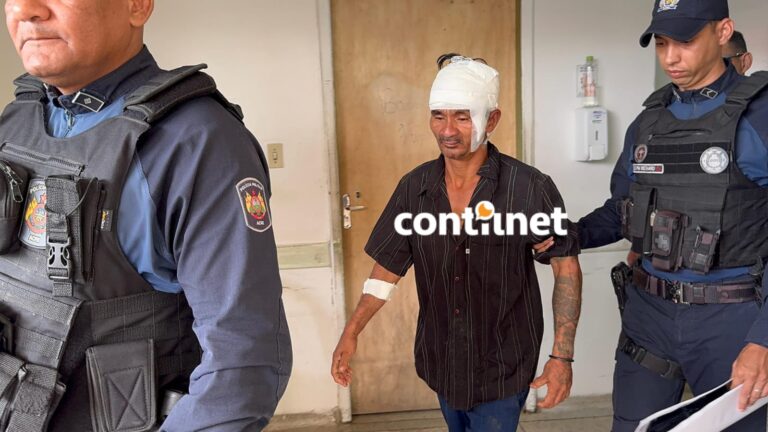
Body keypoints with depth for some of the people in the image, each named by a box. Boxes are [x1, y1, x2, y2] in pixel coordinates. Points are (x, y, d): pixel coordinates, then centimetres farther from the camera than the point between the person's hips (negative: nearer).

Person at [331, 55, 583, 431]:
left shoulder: (529, 187, -19)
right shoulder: (414, 187, -8)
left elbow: (566, 266, -11)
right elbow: (388, 267, 0)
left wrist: (562, 356, -15)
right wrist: (351, 333, -7)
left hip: (503, 370, -4)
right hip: (441, 365, 5)